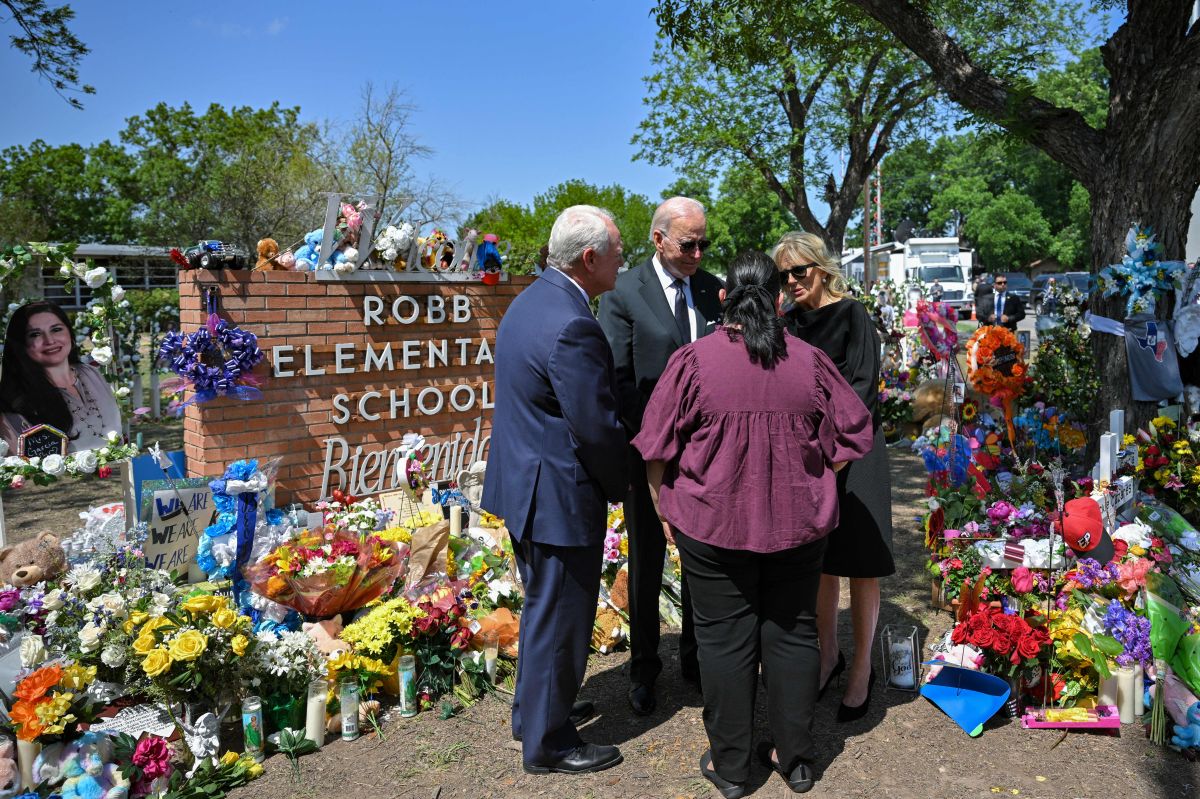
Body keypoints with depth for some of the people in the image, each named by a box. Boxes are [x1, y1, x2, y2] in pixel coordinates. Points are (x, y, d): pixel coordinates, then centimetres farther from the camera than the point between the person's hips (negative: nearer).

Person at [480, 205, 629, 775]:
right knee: (558, 618, 7)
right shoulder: (572, 326, -26)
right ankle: (547, 743, 26)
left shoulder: (531, 300, 7)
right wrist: (620, 485, -5)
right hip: (560, 495, -10)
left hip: (525, 484, 10)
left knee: (543, 608, 25)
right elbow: (597, 426, -24)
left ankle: (531, 712, 44)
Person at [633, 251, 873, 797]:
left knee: (724, 639, 9)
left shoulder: (693, 360, -10)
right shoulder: (810, 361, -3)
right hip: (798, 525, 3)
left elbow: (657, 447, -7)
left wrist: (663, 507, 7)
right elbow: (854, 435, 3)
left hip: (714, 526, -2)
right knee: (792, 634, 15)